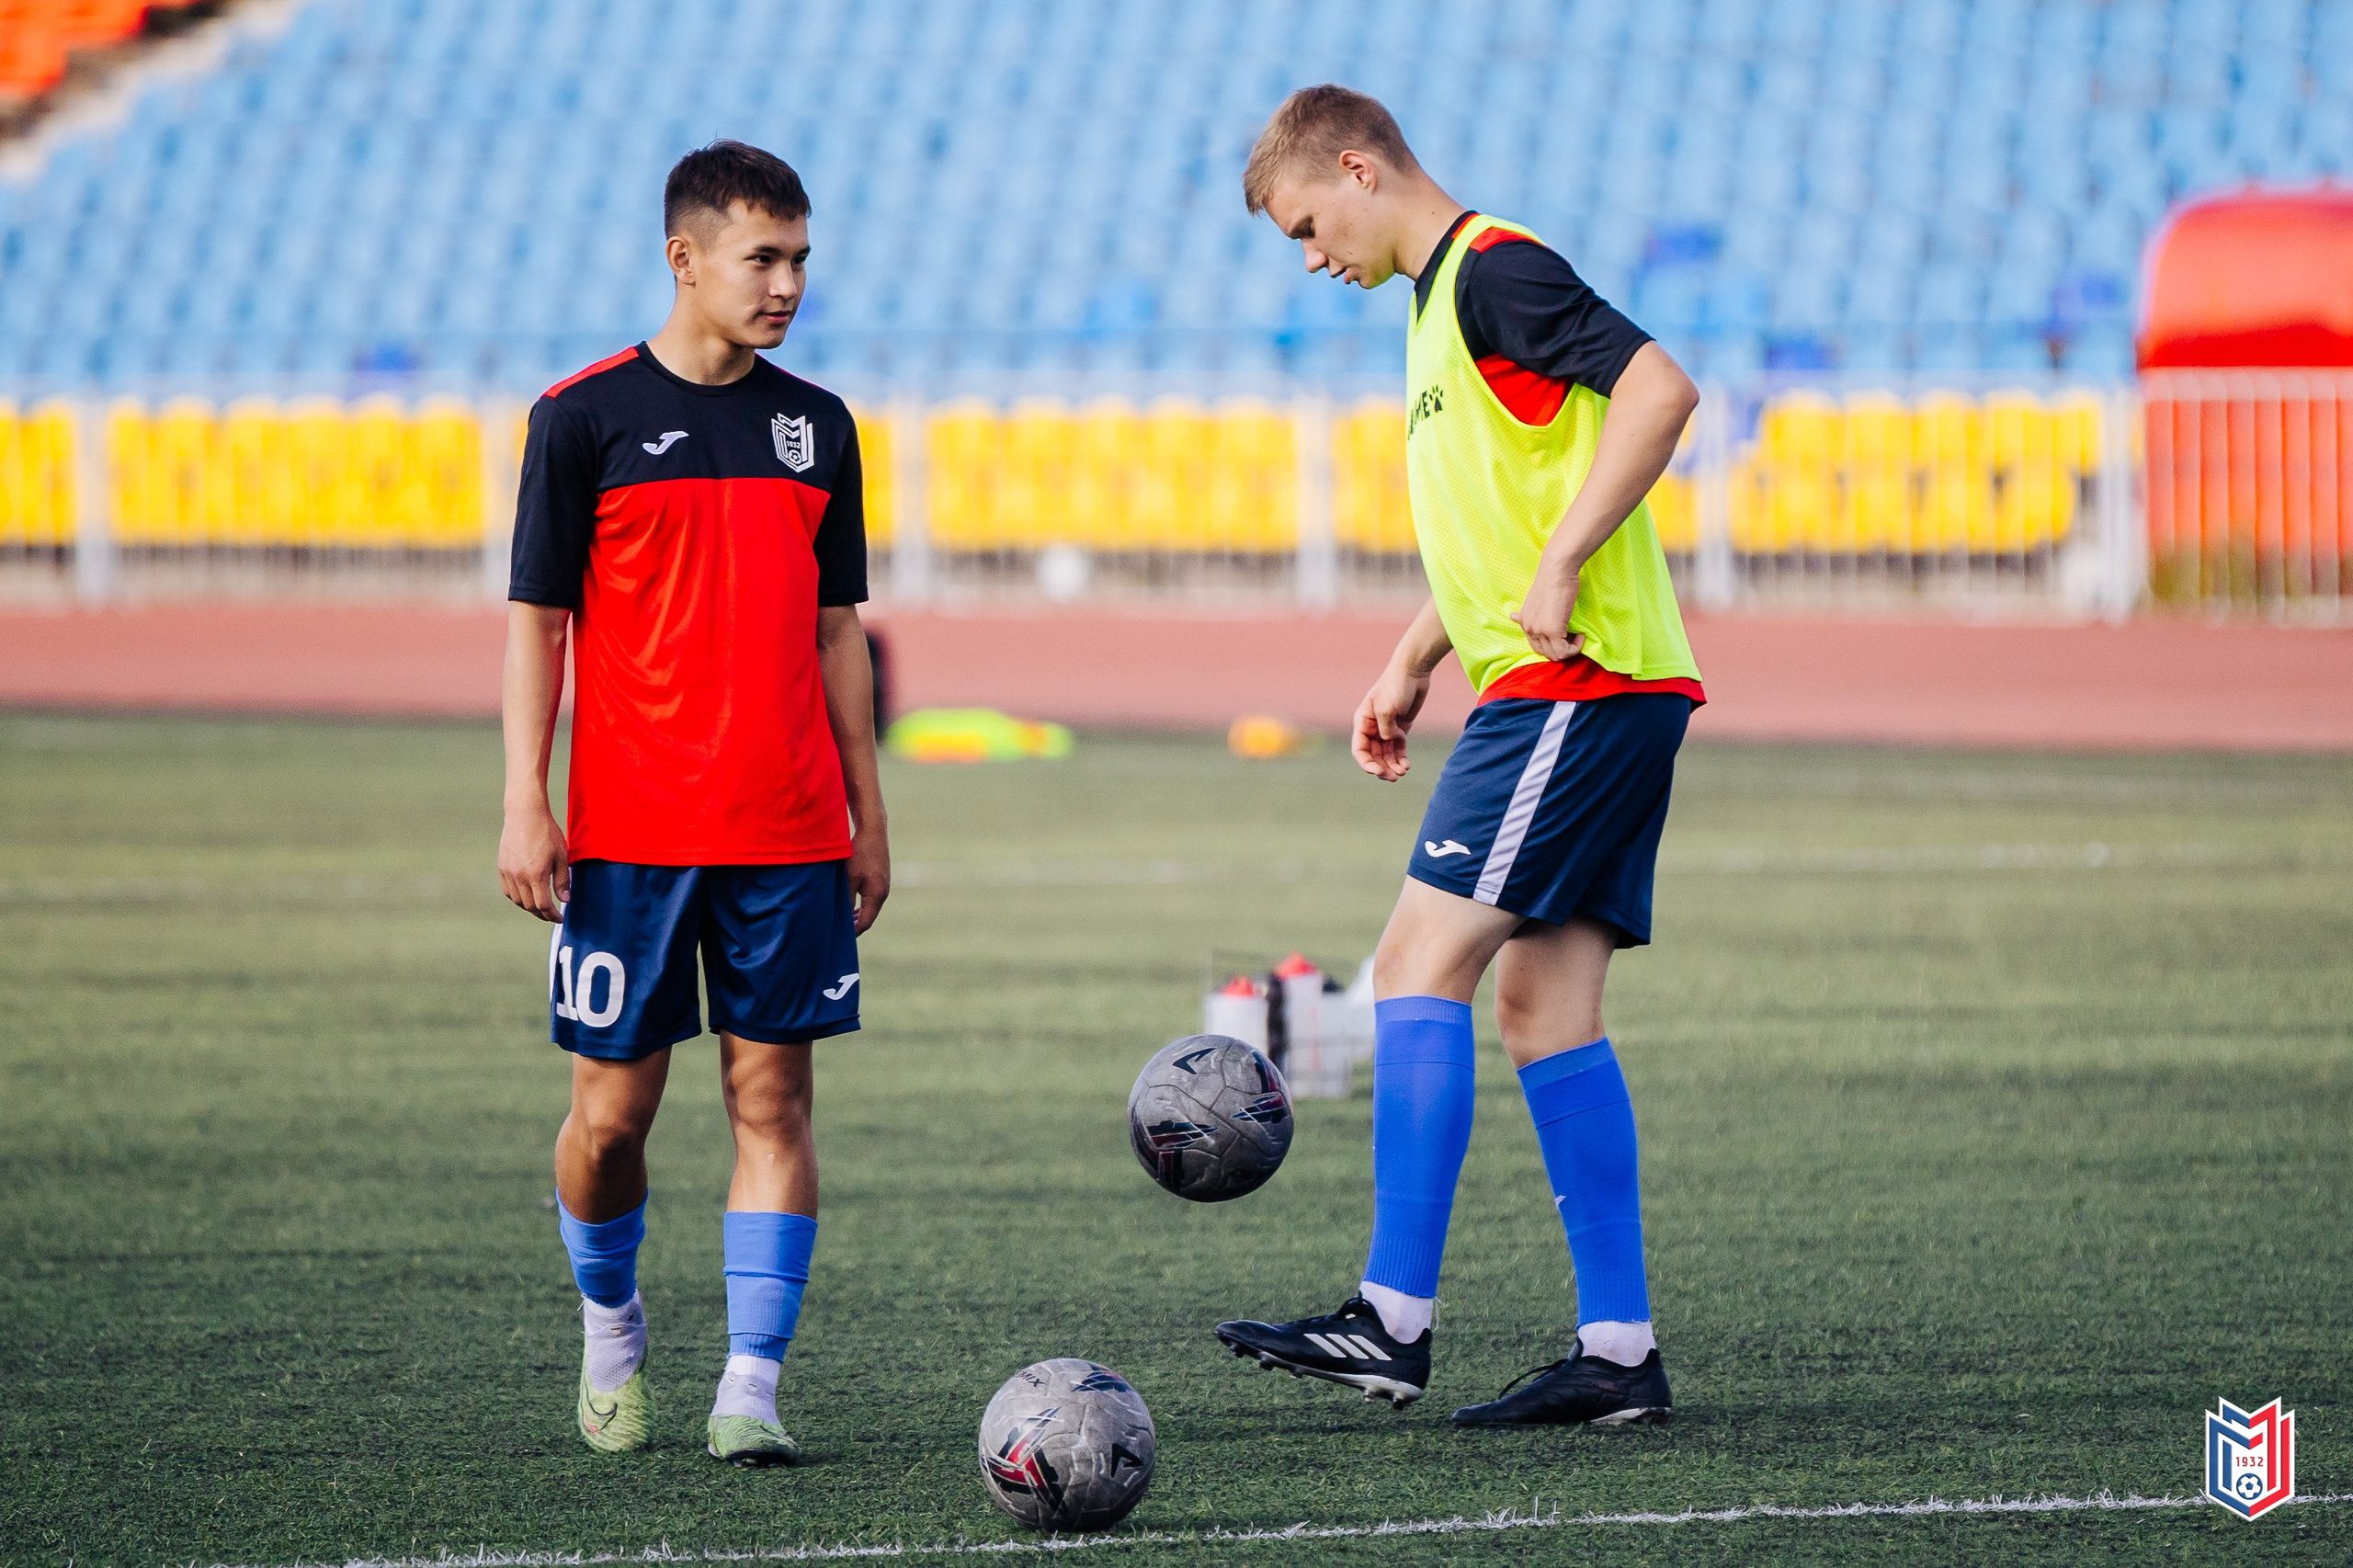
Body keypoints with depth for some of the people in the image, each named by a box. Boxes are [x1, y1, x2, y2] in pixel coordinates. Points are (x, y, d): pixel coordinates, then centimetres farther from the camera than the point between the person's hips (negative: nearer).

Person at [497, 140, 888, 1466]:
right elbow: (538, 617, -1)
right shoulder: (587, 418, -1)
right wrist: (525, 804, -7)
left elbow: (836, 626, 15)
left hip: (788, 834, 3)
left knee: (774, 1096, -3)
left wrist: (869, 815, 13)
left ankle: (753, 1387, -3)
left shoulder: (817, 425, 10)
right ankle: (611, 1329, 27)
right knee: (614, 1109, 1)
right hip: (628, 833, -3)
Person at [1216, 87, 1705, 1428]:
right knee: (1544, 1005, 7)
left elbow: (1661, 389, -23)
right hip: (1584, 695, 10)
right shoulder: (1446, 296, 22)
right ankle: (1619, 1351, 6)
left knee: (1421, 965, -12)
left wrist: (1559, 571, -24)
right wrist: (1415, 661, 26)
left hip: (1578, 680, -10)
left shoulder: (1495, 269, -10)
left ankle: (1395, 1323, -14)